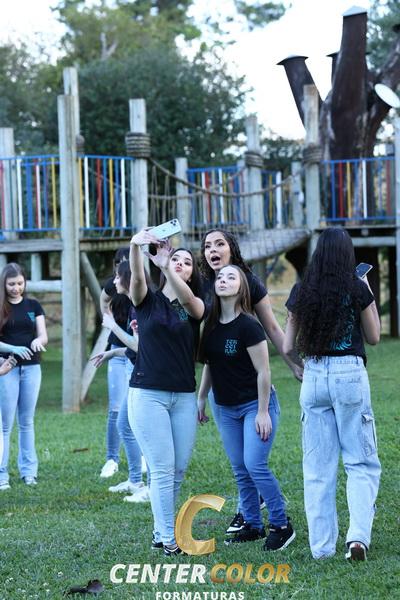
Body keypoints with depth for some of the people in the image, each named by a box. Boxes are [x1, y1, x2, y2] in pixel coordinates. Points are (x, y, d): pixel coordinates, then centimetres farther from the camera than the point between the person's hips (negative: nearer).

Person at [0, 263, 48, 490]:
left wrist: (38, 341, -21)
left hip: (32, 368, 3)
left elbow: (44, 336, 1)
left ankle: (29, 470, 15)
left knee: (27, 421, 9)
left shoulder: (33, 305, 6)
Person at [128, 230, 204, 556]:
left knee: (179, 470, 4)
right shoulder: (148, 300, 5)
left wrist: (166, 267, -35)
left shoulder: (195, 307, 8)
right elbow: (137, 276, -17)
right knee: (162, 468, -7)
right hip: (148, 394, -3)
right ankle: (167, 538, -4)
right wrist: (135, 247, -38)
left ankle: (161, 532, 16)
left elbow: (187, 299, -17)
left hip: (184, 397, 3)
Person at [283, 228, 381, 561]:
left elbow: (288, 347, 7)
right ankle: (358, 534, -12)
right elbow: (374, 337, 8)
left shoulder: (302, 293, 4)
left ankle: (321, 546, 9)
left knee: (318, 468, 9)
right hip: (350, 374, -3)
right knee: (362, 463, 5)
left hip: (314, 376, 3)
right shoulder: (358, 289, -4)